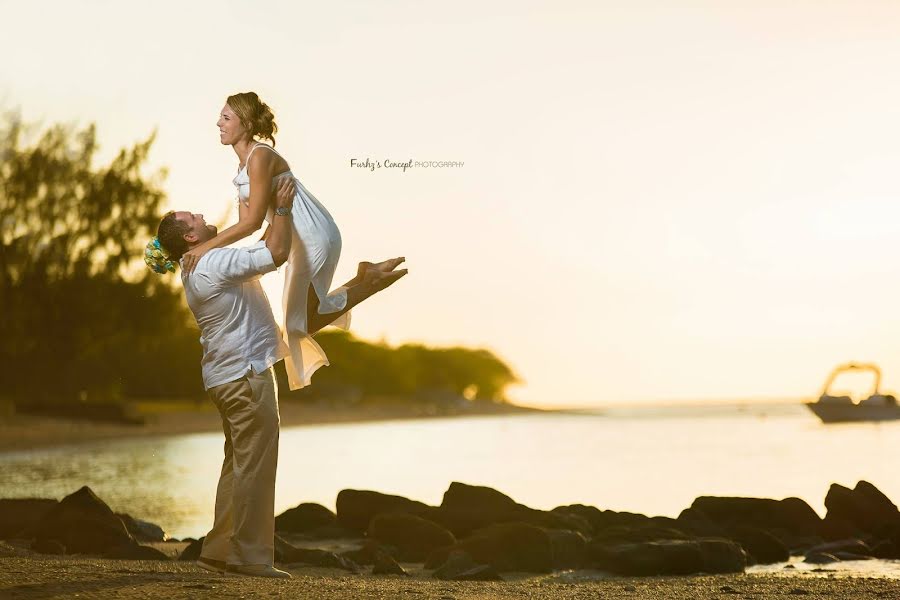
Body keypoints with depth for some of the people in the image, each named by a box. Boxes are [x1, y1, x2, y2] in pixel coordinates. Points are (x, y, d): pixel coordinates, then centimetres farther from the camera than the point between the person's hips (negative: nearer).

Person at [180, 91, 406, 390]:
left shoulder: (260, 157, -20)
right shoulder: (245, 163, 11)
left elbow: (253, 222, -23)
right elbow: (245, 223, 9)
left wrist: (207, 247, -21)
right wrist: (199, 247, 1)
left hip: (314, 236, -10)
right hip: (301, 239, 10)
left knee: (302, 320, -4)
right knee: (299, 317, 16)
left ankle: (369, 282, 3)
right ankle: (365, 277, 18)